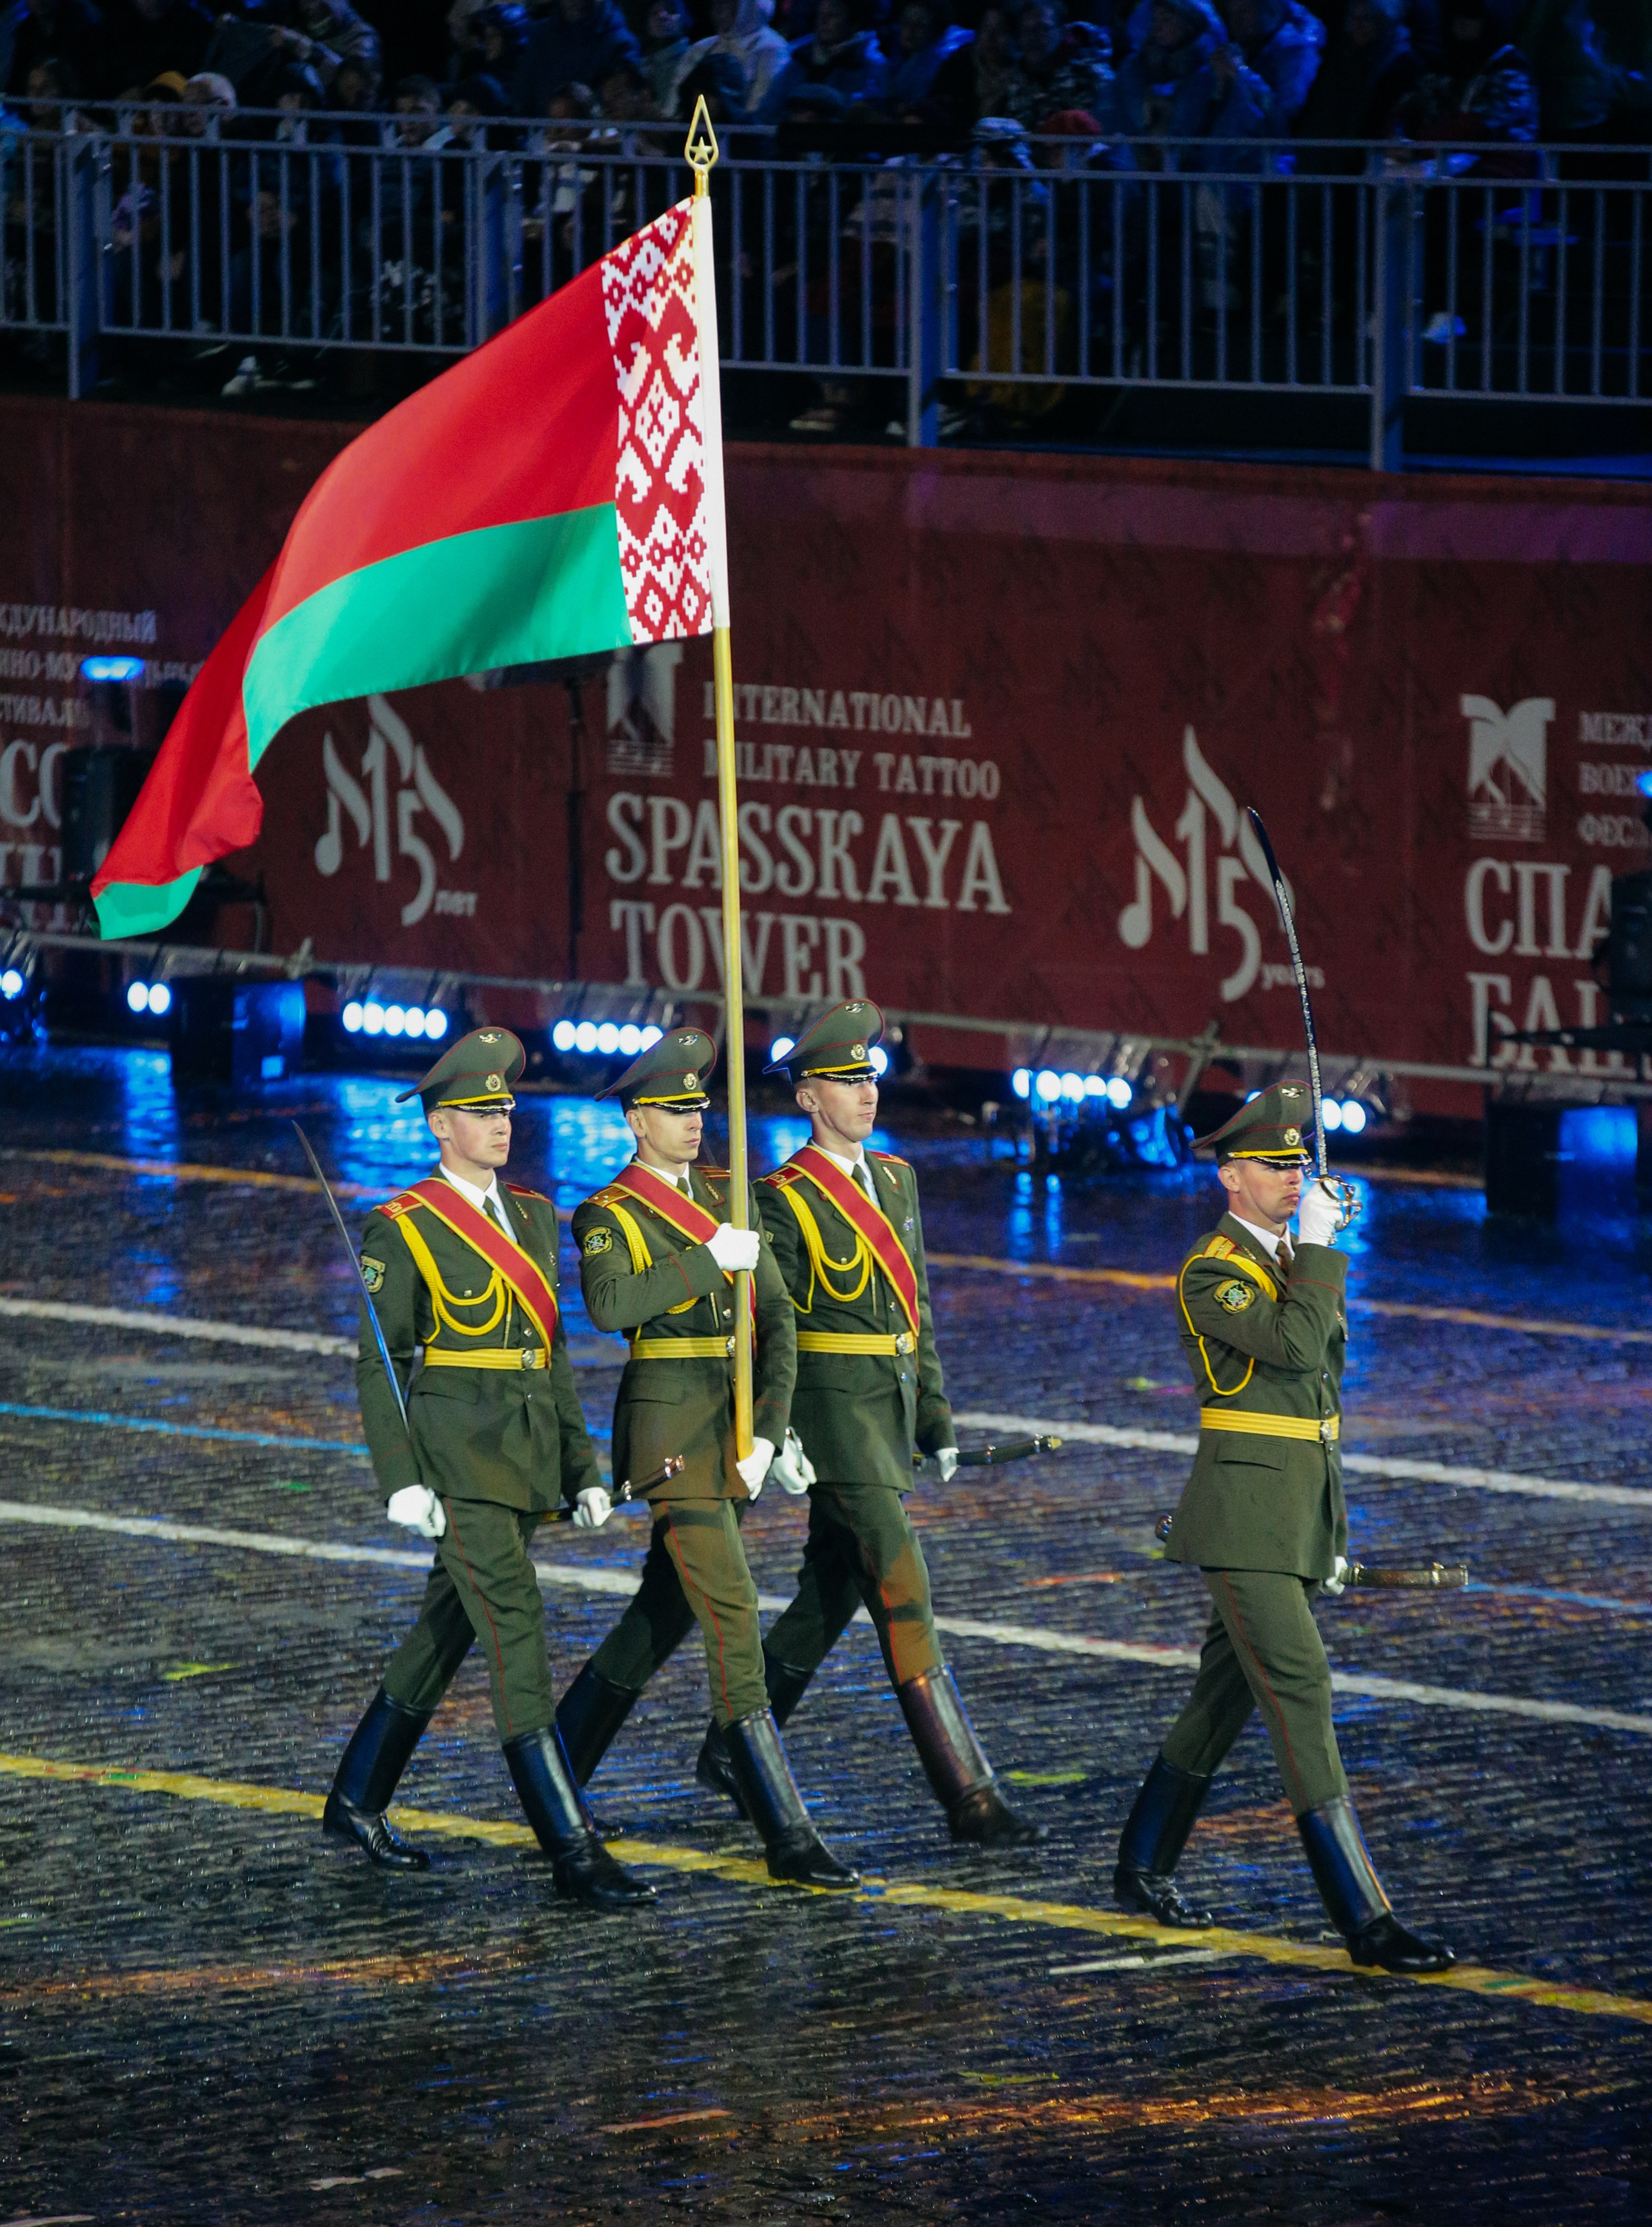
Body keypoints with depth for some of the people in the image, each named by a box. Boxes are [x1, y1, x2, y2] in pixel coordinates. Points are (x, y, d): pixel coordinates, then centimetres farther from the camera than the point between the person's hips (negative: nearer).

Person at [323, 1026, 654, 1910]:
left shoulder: (531, 1217, 14)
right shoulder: (403, 1231, -7)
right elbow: (379, 1366, -7)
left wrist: (582, 1468, 14)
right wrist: (401, 1482, -15)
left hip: (525, 1461, 7)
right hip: (456, 1455, -7)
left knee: (447, 1629, 15)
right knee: (516, 1636, -12)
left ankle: (357, 1802, 30)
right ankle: (572, 1850, -14)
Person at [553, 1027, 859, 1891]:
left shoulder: (728, 1197, 13)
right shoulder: (607, 1216, -5)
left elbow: (776, 1316, 7)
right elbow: (610, 1305, -26)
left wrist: (768, 1432, -4)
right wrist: (709, 1259, -22)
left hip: (735, 1427, 7)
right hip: (668, 1424, -7)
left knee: (667, 1610, 15)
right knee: (733, 1616, -11)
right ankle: (787, 1837, -13)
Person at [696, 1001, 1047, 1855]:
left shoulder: (896, 1179, 13)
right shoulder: (786, 1199, -10)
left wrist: (937, 1417, 17)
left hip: (892, 1410, 8)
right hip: (836, 1410, -8)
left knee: (833, 1591, 14)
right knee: (903, 1593, -11)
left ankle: (732, 1750, 29)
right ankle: (967, 1796, -13)